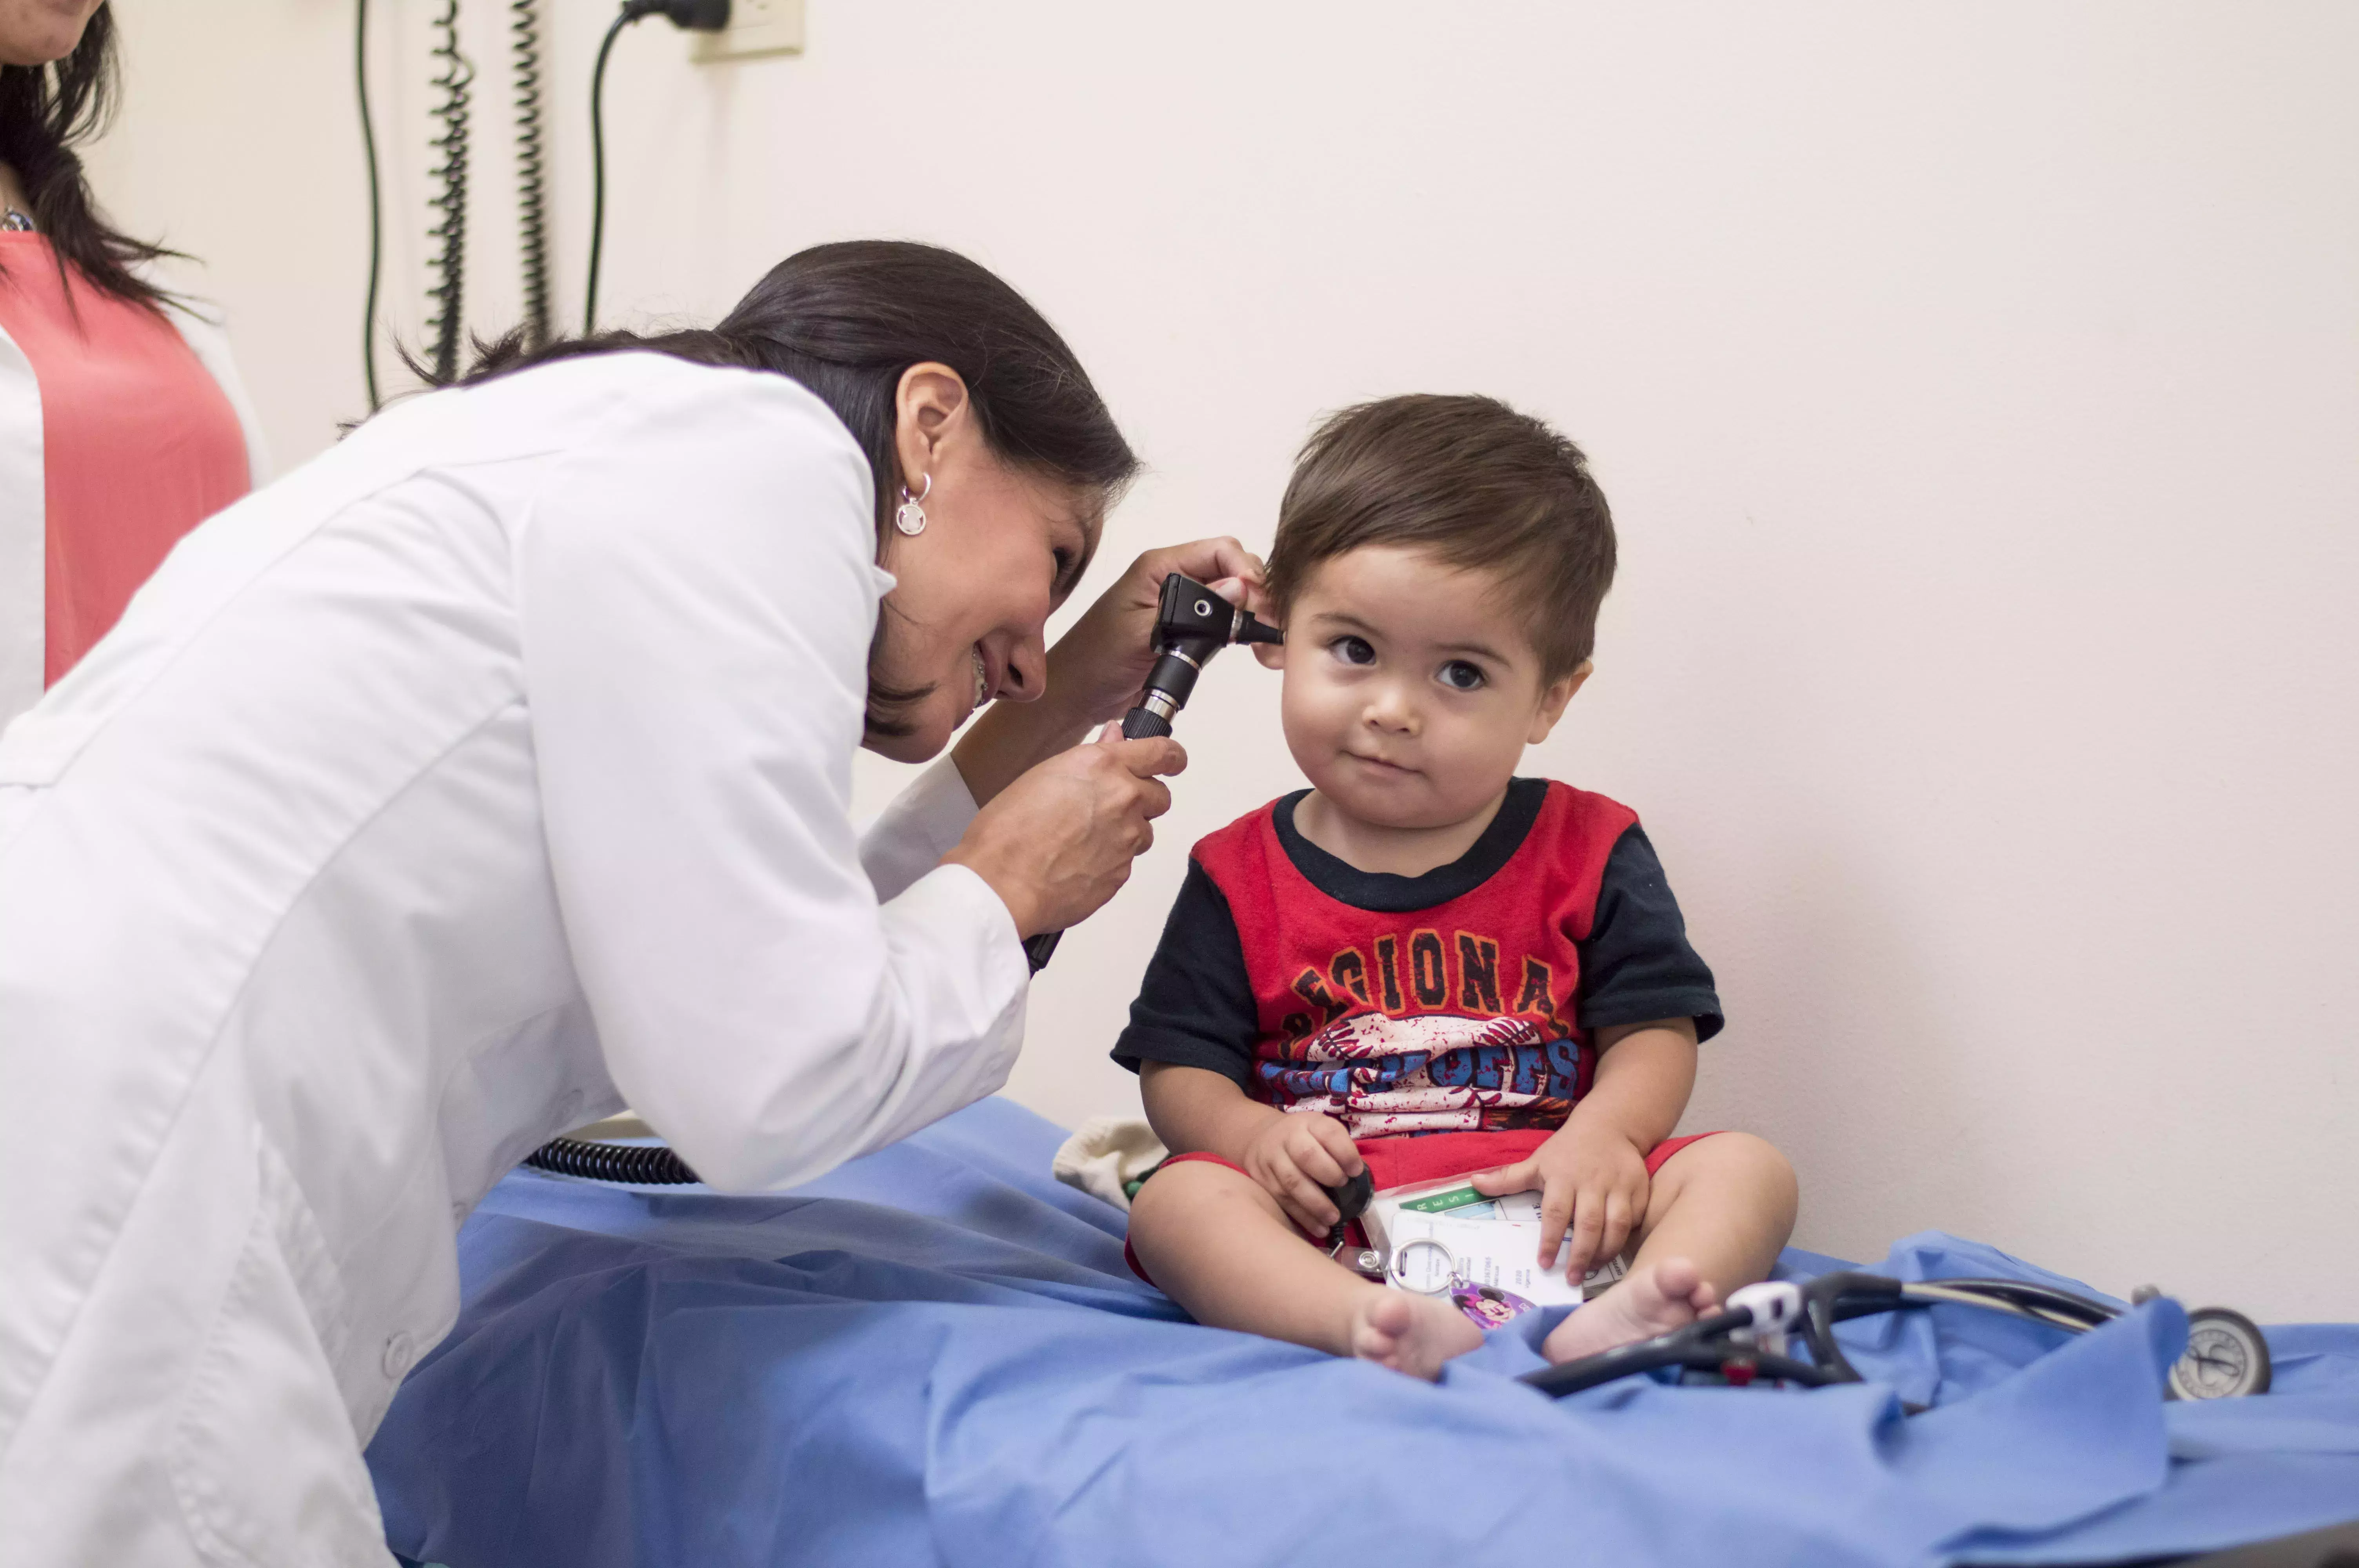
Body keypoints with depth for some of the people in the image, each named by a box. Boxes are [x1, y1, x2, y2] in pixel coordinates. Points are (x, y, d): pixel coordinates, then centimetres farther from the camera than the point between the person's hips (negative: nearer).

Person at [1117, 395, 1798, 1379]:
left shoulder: (1590, 854, 8)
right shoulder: (1241, 877, 8)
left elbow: (1656, 1030, 4)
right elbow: (1178, 1067, 6)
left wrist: (1606, 1131, -18)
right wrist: (1255, 1134, -16)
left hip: (1542, 1210, 1)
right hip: (1334, 1231, -1)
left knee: (1746, 1169, -20)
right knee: (1177, 1199, -28)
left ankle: (1614, 1325, -49)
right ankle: (1376, 1328, -53)